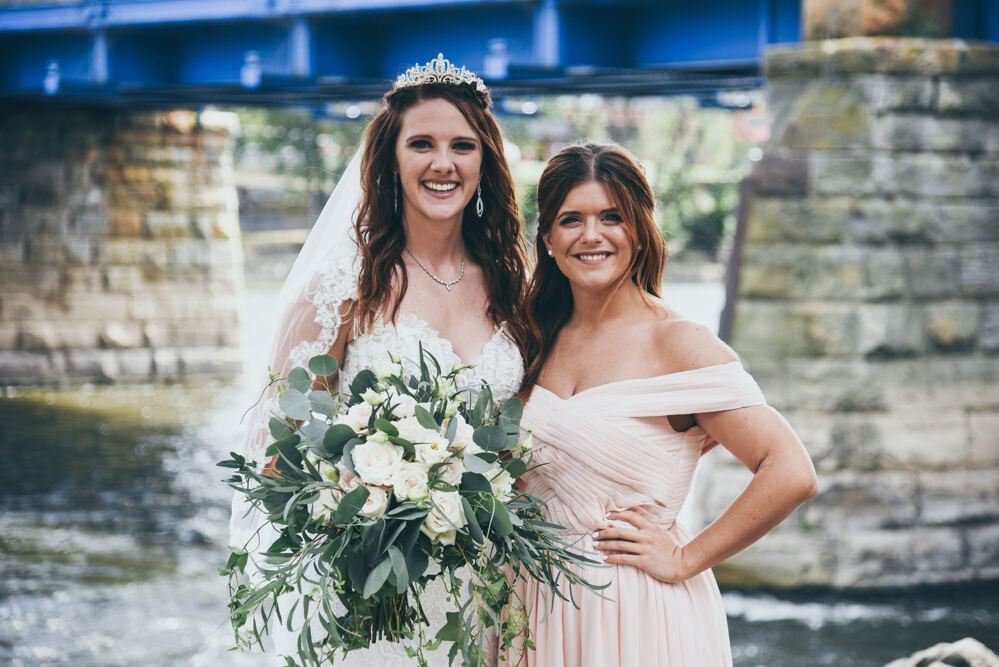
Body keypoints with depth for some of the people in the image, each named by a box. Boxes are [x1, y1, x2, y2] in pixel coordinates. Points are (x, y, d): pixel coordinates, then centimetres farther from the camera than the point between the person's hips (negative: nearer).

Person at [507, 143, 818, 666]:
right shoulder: (539, 339, 4)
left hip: (640, 615, -5)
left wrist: (686, 559, -15)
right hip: (540, 608, 5)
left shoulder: (676, 343, -14)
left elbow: (791, 475, -22)